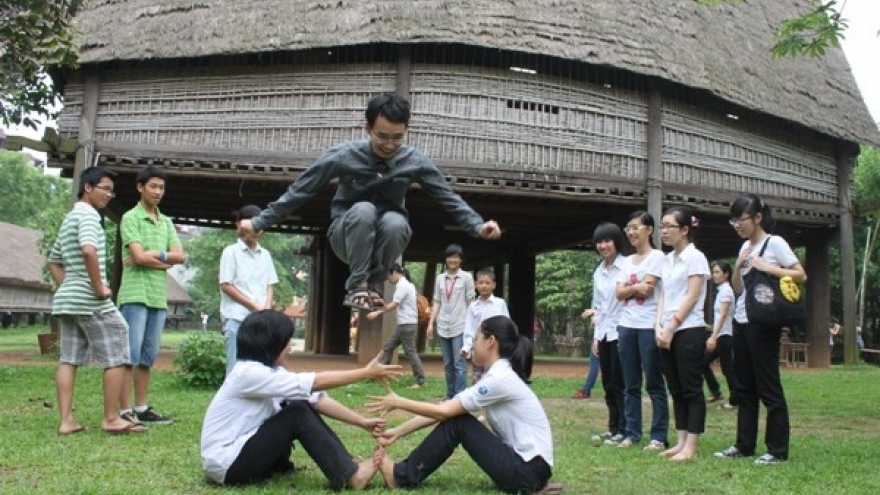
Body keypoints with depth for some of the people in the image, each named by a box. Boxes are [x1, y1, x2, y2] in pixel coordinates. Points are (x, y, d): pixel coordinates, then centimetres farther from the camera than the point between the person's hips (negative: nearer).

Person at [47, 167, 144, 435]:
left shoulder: (68, 219, 21)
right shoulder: (87, 214, -10)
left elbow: (54, 261, 28)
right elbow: (89, 250, -29)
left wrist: (67, 288, 20)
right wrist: (99, 287, -21)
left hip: (68, 299, 10)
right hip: (91, 300, -10)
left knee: (68, 359, 6)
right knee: (116, 357, -2)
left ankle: (66, 420, 6)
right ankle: (111, 419, 1)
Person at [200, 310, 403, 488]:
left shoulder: (270, 370, 4)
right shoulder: (249, 373, -23)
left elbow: (317, 400, 0)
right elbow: (316, 383, -24)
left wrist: (363, 422, -6)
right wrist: (366, 373, -19)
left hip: (243, 447, 9)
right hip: (226, 463, -9)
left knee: (305, 406, -2)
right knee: (298, 414, -17)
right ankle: (350, 476, -14)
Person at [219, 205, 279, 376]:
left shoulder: (265, 254, 13)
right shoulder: (231, 251, -1)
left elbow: (270, 285, 14)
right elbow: (226, 285, -6)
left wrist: (266, 309, -5)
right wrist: (254, 307, -9)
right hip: (237, 318, -5)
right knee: (236, 366, -6)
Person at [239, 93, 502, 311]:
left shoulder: (415, 161, -12)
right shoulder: (343, 155, -17)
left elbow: (448, 197, -7)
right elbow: (298, 191, -11)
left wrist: (477, 226, -21)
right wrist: (259, 222, -10)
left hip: (387, 237, 2)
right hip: (347, 236, -1)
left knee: (394, 221, -34)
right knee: (363, 210, -35)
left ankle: (374, 286, -13)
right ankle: (357, 287, -25)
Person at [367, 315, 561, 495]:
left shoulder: (500, 377, -18)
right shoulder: (497, 375, 10)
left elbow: (444, 411, -16)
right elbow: (445, 409, 8)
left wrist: (398, 402, -5)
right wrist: (398, 432, 5)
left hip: (529, 472, -9)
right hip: (520, 461, 9)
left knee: (456, 422, -12)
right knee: (454, 417, 2)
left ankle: (403, 476, 0)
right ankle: (404, 471, 7)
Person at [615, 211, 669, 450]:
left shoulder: (657, 256, -3)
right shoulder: (627, 261, 16)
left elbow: (646, 288, -13)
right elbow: (619, 293, 6)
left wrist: (629, 287, 1)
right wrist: (636, 287, -10)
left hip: (649, 326, -6)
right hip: (626, 326, 6)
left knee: (654, 383, -2)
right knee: (630, 384, 8)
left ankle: (659, 436, 3)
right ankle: (632, 432, 14)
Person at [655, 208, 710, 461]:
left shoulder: (695, 257, -7)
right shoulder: (667, 260, 15)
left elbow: (692, 298, -13)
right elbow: (662, 296, 12)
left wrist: (671, 328, -14)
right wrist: (659, 326, -2)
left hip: (689, 331, -7)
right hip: (668, 333, 8)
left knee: (691, 390, -3)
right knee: (676, 390, 9)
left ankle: (691, 446, -1)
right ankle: (680, 442, 15)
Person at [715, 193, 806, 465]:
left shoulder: (775, 243, -7)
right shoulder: (745, 247, 14)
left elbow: (801, 276, -12)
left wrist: (766, 268, -19)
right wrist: (738, 266, -2)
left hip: (763, 323, -8)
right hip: (741, 322, 8)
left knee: (768, 387, -4)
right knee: (745, 388, 12)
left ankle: (777, 450, 4)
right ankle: (744, 445, 19)